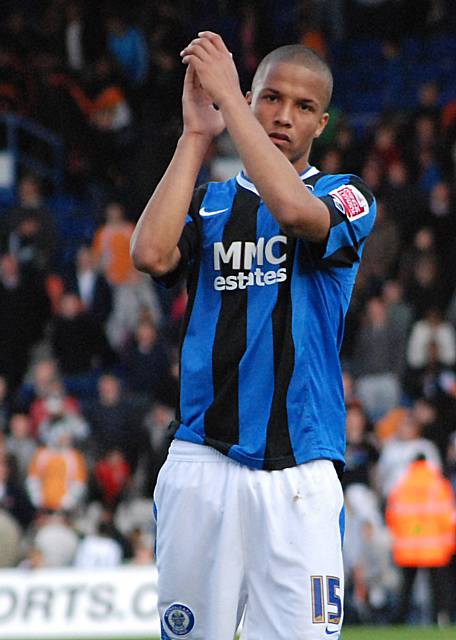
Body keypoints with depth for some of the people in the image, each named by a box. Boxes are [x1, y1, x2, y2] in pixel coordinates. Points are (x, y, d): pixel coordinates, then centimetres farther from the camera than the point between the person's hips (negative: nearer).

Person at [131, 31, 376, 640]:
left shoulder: (345, 198, 7)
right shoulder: (209, 202, 16)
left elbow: (293, 209, -18)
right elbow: (151, 253, -6)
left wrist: (227, 96, -13)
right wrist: (197, 133, -3)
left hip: (300, 474, -2)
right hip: (201, 468, 2)